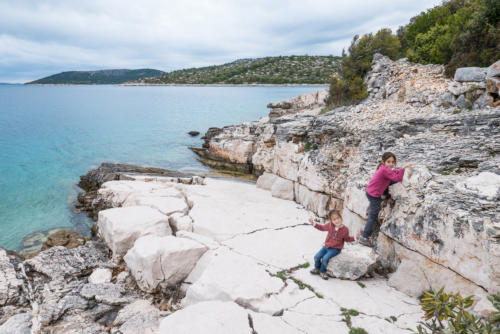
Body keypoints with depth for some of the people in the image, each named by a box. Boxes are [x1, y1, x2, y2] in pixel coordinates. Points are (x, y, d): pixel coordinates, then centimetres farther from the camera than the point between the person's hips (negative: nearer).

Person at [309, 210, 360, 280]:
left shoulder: (345, 229, -14)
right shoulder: (330, 225, -10)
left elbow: (347, 239, 4)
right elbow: (322, 227, 9)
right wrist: (314, 223, -1)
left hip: (335, 249, -4)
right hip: (327, 246, 4)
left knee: (325, 258, -24)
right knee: (317, 257, -9)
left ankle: (322, 271, 5)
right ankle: (317, 268, 22)